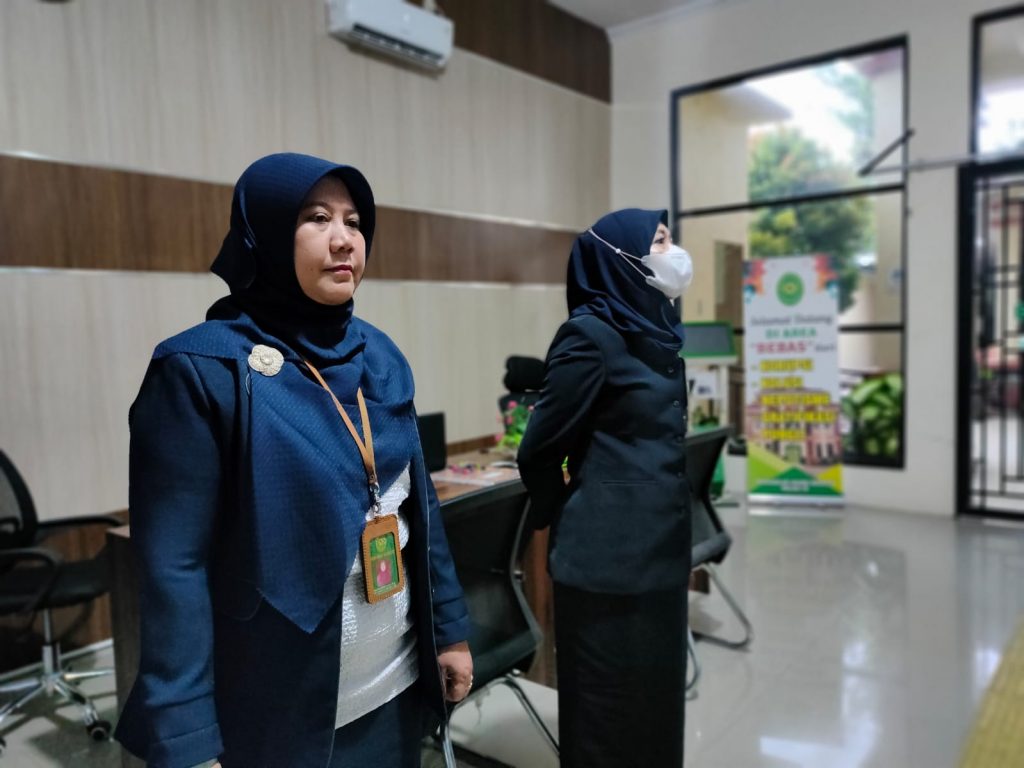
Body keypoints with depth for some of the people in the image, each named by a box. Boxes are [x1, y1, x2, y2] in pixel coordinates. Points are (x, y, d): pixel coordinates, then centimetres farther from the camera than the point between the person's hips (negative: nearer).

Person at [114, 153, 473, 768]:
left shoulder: (379, 355, 1)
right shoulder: (201, 370, -15)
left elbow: (419, 503, 6)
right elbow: (174, 564, -16)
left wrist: (451, 628, 8)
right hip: (274, 711, -5)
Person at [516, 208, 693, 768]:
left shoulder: (654, 330, 9)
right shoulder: (593, 333, -17)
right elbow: (539, 450, -13)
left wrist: (666, 523, 17)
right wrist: (565, 527, 1)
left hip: (657, 549, 8)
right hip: (610, 558, -8)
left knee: (655, 693, 21)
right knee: (612, 707, 8)